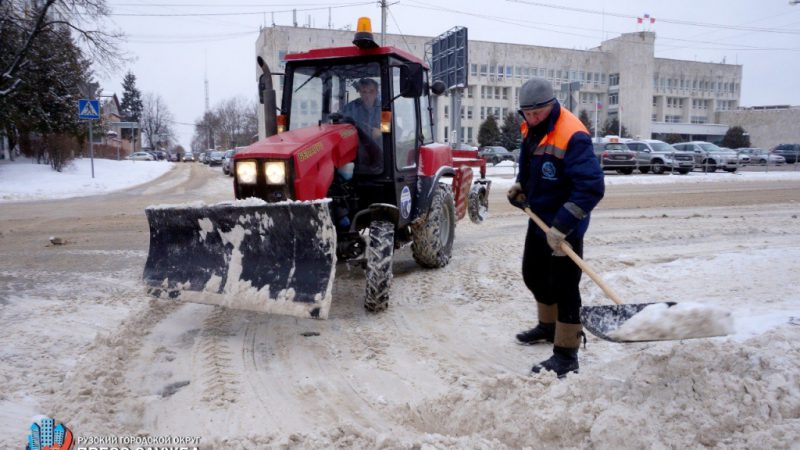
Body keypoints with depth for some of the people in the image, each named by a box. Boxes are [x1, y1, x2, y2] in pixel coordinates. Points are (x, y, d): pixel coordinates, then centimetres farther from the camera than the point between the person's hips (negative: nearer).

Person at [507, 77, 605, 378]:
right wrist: (520, 187, 4)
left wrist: (562, 227, -32)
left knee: (563, 287, -2)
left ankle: (566, 355, 11)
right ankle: (549, 326, 44)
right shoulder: (531, 129, 2)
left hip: (564, 228, -9)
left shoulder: (572, 136, -25)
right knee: (533, 275, 21)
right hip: (538, 219, 9)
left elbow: (591, 187, -30)